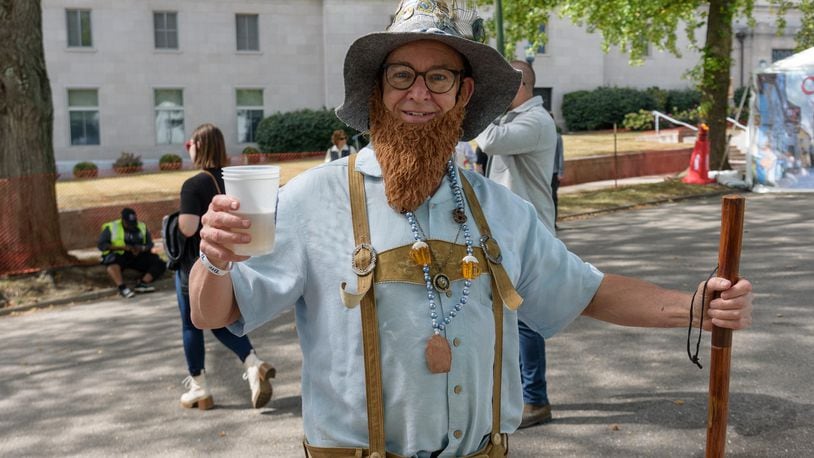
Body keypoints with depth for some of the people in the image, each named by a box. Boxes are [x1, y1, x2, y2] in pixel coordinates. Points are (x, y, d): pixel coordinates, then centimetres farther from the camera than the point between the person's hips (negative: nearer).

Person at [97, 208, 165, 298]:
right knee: (112, 261, -39)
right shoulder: (111, 228, -1)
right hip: (118, 256, -4)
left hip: (138, 256, 4)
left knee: (160, 264, -17)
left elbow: (149, 245, 10)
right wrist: (122, 247, -18)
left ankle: (142, 283, -33)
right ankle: (122, 288, -50)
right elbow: (101, 245, -8)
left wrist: (141, 248, -15)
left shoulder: (142, 227, 10)